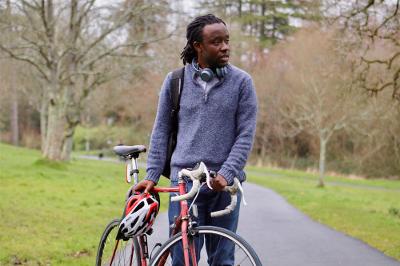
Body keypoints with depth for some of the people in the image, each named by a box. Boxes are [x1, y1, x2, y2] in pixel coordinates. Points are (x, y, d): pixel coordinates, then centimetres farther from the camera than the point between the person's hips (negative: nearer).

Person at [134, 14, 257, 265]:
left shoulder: (241, 81, 2)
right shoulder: (175, 81, 6)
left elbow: (246, 134, -2)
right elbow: (161, 131, 11)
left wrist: (226, 173, -13)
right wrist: (152, 175, 5)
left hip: (225, 185, 0)